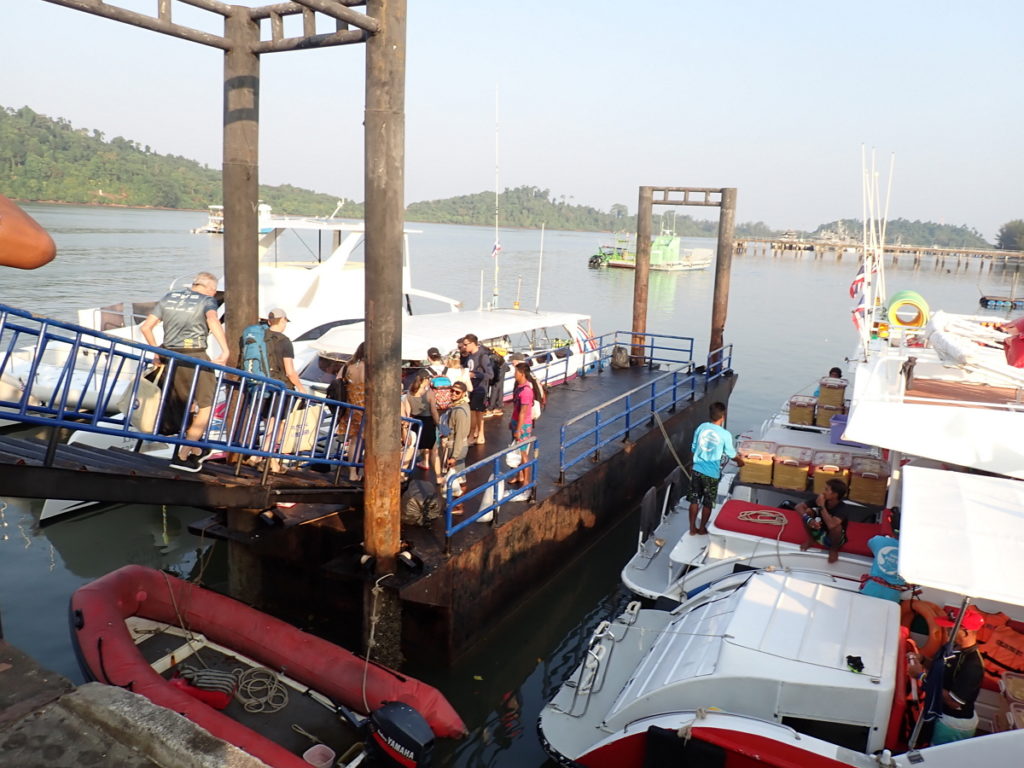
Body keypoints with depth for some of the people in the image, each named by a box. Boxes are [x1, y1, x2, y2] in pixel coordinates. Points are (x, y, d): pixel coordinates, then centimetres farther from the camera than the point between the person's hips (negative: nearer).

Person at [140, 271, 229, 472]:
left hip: (170, 356, 7)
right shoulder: (206, 300, 1)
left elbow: (145, 327, 15)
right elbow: (213, 321, -22)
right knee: (205, 407, 3)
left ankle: (196, 451, 28)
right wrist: (225, 351, -25)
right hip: (194, 357, -6)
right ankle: (182, 455, 2)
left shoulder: (170, 297, 18)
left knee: (189, 406, 19)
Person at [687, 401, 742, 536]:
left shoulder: (701, 428, -5)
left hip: (697, 470, 3)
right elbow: (732, 455, -1)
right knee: (708, 503, 14)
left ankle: (692, 528, 23)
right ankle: (702, 528, 27)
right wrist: (740, 461, 19)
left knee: (694, 500, 14)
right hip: (712, 474, -3)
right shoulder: (725, 434, -14)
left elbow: (693, 448, 3)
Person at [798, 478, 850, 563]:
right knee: (808, 511, -18)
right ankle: (810, 540, 6)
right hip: (819, 532, 4)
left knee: (836, 526, -37)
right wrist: (809, 520, -34)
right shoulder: (820, 499, -18)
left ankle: (833, 549, -3)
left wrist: (821, 506, -39)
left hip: (832, 539, -4)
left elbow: (831, 525, -49)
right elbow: (799, 506, -17)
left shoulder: (842, 508, -31)